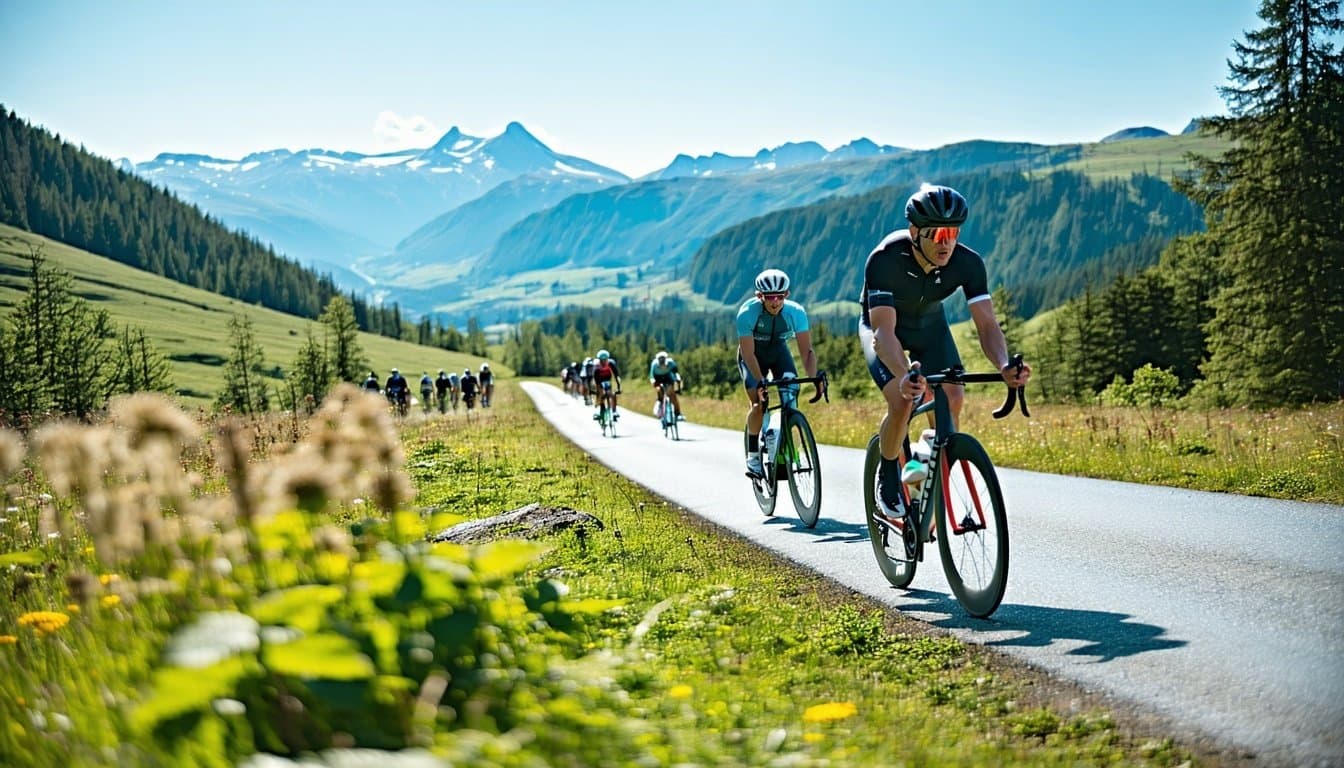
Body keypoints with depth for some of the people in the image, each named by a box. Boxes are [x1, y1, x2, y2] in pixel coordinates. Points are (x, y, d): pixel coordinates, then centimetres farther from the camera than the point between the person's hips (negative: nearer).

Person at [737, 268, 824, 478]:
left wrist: (814, 378, -44)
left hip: (779, 352, 2)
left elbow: (806, 350, -28)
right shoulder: (747, 313, -33)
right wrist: (760, 381, -45)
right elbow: (749, 353, -32)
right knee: (758, 404, -18)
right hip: (753, 356, -2)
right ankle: (752, 455, -2)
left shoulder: (796, 312, -28)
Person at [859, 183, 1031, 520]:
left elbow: (987, 324, -30)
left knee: (952, 398, -19)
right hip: (881, 325, -3)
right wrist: (903, 375, -63)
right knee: (902, 402, -25)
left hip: (929, 325, 3)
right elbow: (884, 331, -44)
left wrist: (1004, 366, -50)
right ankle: (888, 476, 1)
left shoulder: (968, 263, -28)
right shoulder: (885, 259, -38)